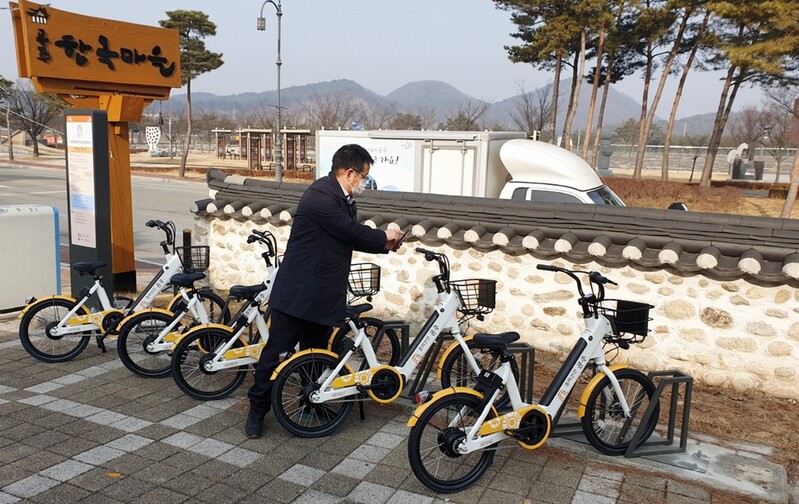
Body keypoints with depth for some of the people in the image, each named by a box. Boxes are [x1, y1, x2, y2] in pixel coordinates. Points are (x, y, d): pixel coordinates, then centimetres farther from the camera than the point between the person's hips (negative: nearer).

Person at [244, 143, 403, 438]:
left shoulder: (345, 201, 12)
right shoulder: (320, 195, -19)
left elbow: (353, 239, 16)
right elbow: (352, 232, -20)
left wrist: (384, 245, 1)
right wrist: (384, 236, -3)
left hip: (325, 295, 9)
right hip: (297, 292, -9)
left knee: (316, 353, 17)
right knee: (277, 352, 2)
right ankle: (257, 409, 18)